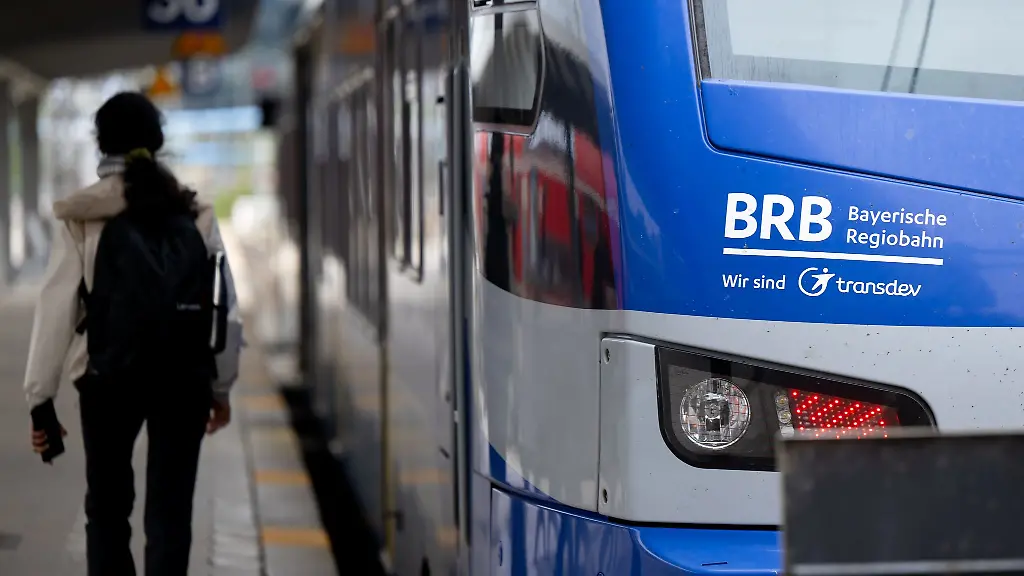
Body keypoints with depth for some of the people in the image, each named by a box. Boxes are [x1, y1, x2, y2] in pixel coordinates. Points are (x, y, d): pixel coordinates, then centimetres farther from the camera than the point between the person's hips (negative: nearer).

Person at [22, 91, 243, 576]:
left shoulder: (84, 215, -2)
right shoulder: (195, 213, 5)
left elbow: (57, 308, -6)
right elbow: (226, 306, 5)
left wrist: (40, 396, -1)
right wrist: (222, 386, 15)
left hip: (111, 375, -1)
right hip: (184, 376, 1)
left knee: (107, 506, 15)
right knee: (170, 510, 5)